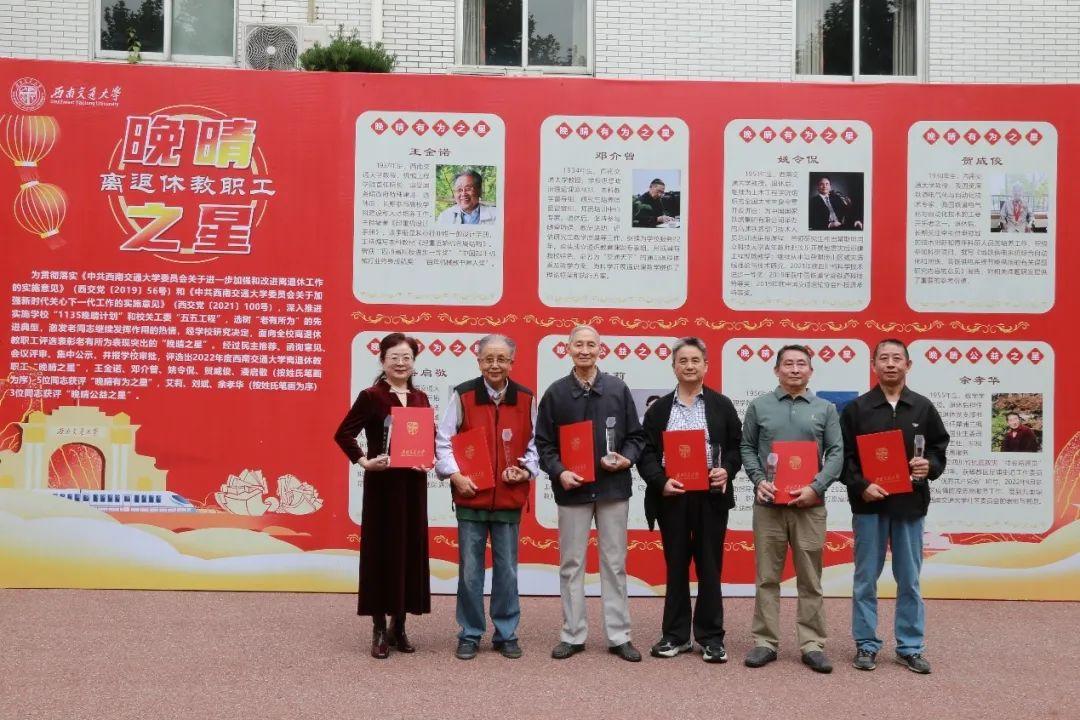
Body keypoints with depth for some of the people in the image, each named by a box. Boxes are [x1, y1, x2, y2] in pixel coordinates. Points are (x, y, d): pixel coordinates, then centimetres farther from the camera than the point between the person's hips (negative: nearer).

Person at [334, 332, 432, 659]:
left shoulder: (421, 399, 10)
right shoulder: (371, 397, -6)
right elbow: (343, 434, -9)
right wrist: (364, 461, -18)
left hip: (413, 485, 5)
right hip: (382, 484, -5)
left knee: (411, 551, 9)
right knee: (381, 551, 1)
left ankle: (399, 626, 21)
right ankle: (379, 630, 10)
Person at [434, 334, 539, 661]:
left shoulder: (525, 399, 3)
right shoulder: (462, 395, -3)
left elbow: (534, 445, 10)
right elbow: (443, 442, -2)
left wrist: (526, 471, -6)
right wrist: (456, 475, -12)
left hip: (509, 499, 2)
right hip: (470, 497, -1)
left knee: (506, 570, 10)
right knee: (470, 571, 6)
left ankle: (506, 634, 23)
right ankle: (470, 634, 20)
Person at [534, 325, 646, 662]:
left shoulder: (618, 389, 4)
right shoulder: (555, 393, 3)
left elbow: (636, 435, 8)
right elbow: (543, 443, 3)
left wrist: (627, 459, -11)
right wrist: (558, 472, -12)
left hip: (613, 487, 0)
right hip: (572, 489, 0)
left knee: (615, 563, 6)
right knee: (571, 564, 6)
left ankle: (619, 636, 15)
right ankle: (573, 635, 17)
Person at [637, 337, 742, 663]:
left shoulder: (722, 405, 7)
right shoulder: (659, 408, 7)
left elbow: (736, 447, 7)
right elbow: (646, 452, 2)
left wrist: (727, 470, -12)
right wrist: (660, 481, -14)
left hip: (711, 496, 0)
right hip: (672, 497, 1)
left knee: (709, 567, 5)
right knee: (676, 567, 8)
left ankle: (711, 637, 15)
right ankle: (676, 635, 18)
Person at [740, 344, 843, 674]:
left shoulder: (826, 409, 8)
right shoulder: (759, 406, 7)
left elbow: (836, 453, 2)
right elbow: (746, 447, 8)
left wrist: (817, 487, -11)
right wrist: (759, 480, -8)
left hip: (809, 504, 0)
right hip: (769, 503, 0)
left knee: (810, 578, 5)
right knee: (767, 576, 5)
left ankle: (812, 644, 12)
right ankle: (765, 642, 12)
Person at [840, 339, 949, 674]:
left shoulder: (923, 408, 6)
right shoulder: (856, 408, 1)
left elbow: (939, 448, 11)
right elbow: (842, 456, -1)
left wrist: (930, 466, -10)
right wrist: (861, 485, -15)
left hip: (910, 505, 1)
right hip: (868, 505, -1)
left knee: (909, 580, 8)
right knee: (866, 580, 5)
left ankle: (911, 647, 18)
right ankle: (866, 645, 15)